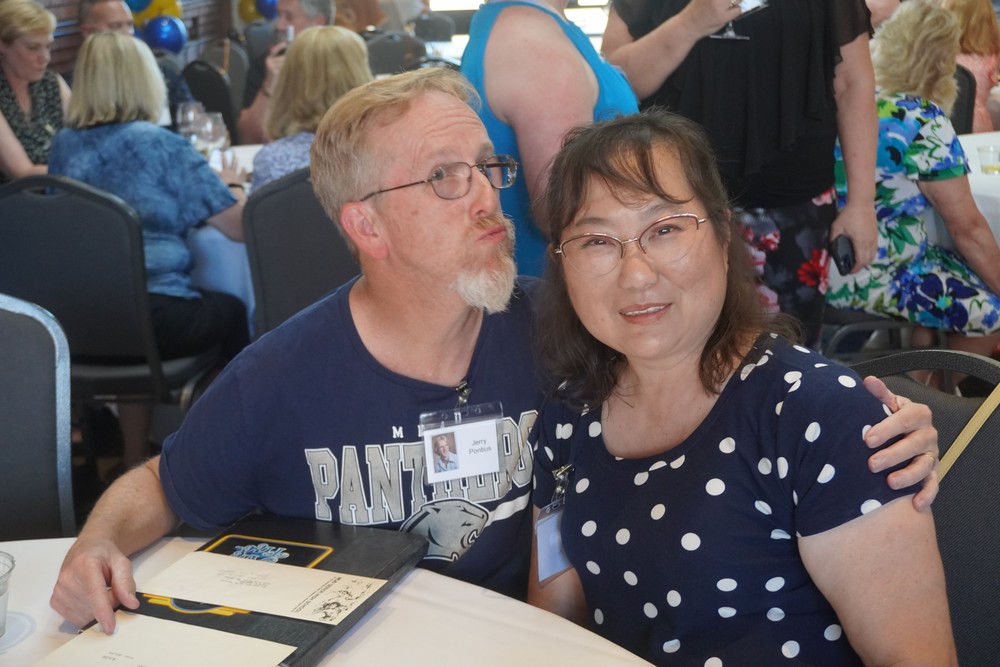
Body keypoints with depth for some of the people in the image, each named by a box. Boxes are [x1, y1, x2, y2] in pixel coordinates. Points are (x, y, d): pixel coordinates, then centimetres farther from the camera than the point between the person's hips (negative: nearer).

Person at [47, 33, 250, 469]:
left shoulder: (63, 143, 6)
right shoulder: (159, 144, -9)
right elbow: (240, 226, -10)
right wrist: (230, 186, 11)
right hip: (151, 319, -5)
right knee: (232, 311, 23)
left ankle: (136, 461, 33)